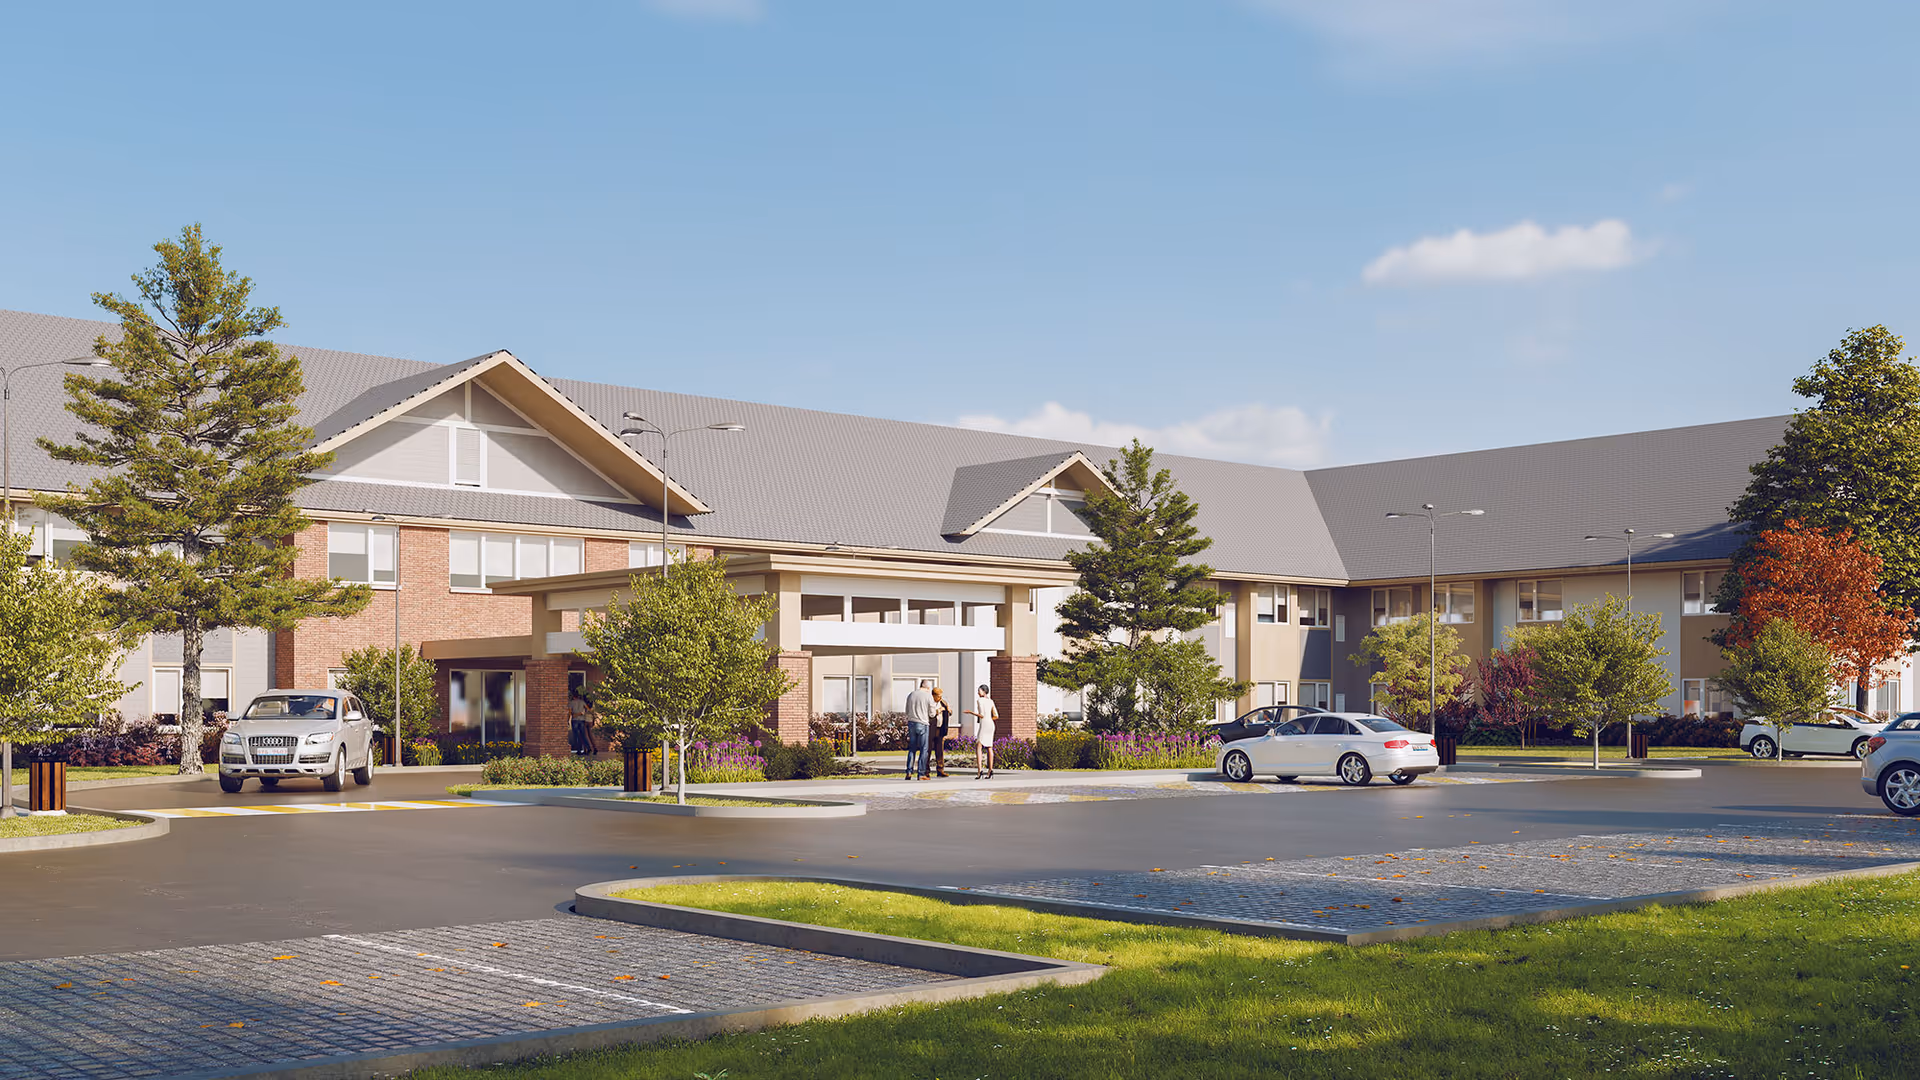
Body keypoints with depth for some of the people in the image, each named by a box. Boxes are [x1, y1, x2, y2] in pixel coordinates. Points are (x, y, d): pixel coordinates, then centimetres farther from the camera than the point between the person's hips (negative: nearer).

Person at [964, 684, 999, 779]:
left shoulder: (979, 700, -6)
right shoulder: (991, 702, 13)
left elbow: (982, 715, -13)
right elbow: (996, 716, 8)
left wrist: (971, 712, -3)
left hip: (984, 725, -7)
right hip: (991, 725, 7)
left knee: (979, 747, -10)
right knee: (989, 748, 9)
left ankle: (979, 770, -23)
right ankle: (990, 771, 6)